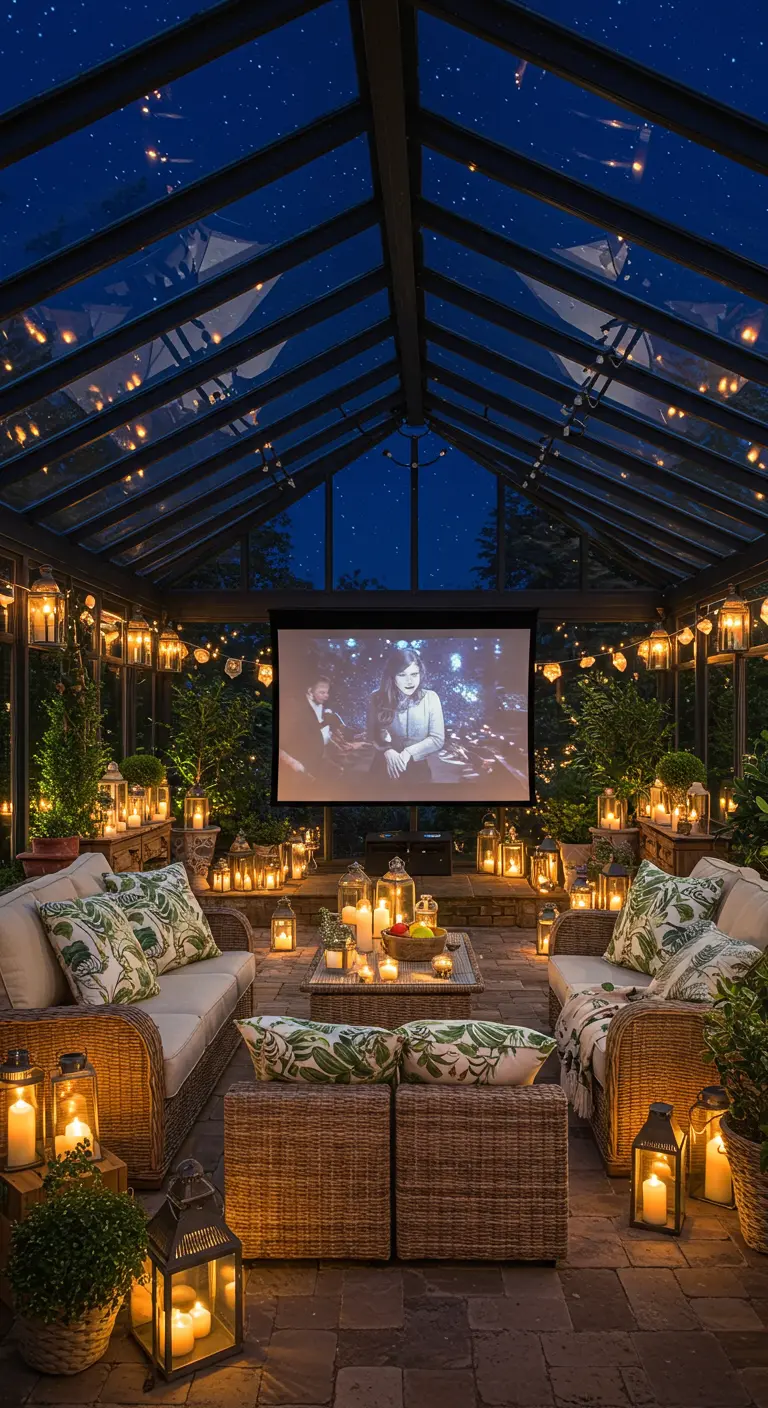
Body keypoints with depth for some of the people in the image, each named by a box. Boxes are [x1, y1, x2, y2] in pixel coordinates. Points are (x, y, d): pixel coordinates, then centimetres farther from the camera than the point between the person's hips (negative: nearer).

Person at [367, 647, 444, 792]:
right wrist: (386, 751, -19)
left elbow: (438, 739, -9)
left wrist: (408, 753, -20)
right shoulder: (378, 699, -5)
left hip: (418, 770, 0)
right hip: (385, 770, 0)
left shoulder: (430, 698, -8)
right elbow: (371, 736, 0)